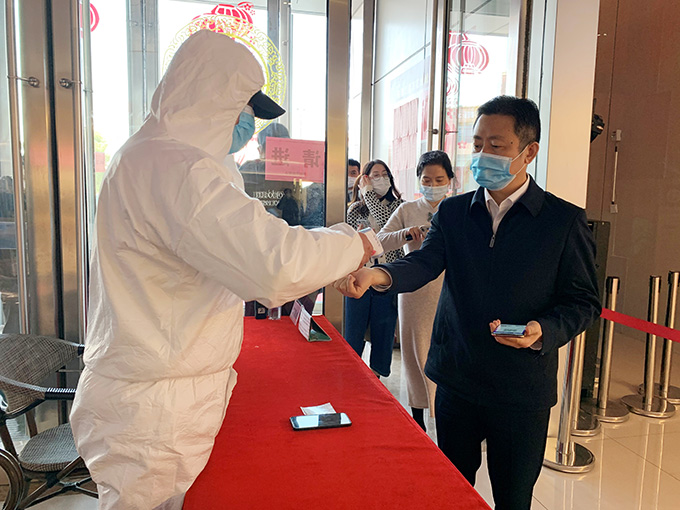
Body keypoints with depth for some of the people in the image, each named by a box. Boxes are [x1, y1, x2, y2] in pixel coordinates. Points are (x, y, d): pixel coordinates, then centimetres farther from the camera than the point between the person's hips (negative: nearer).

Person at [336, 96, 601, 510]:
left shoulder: (565, 220, -6)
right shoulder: (453, 212, 2)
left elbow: (583, 302, -4)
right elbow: (423, 264, -12)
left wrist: (544, 331, -23)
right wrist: (378, 274, -33)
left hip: (522, 389, -2)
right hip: (455, 378, 3)